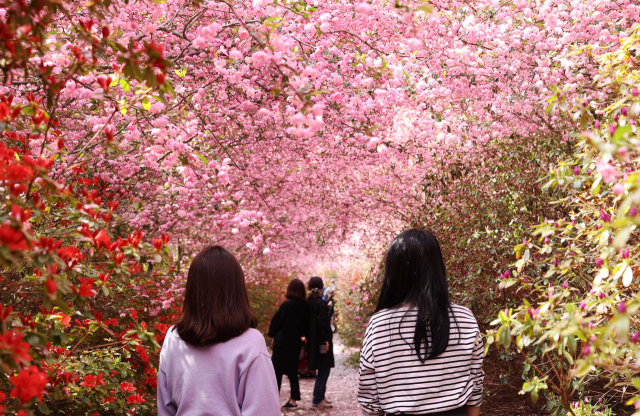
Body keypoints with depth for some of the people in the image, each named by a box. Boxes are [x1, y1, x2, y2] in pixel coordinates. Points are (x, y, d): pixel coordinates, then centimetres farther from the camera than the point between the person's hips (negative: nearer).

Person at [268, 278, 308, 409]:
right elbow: (305, 327, 9)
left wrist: (272, 334, 7)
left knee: (277, 371, 1)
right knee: (292, 372, 14)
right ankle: (293, 400, 16)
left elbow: (277, 321, -9)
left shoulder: (287, 305, -16)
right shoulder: (304, 307, 0)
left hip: (282, 343, -6)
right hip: (295, 343, 6)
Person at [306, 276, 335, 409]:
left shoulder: (308, 303, 7)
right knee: (324, 370, 0)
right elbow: (322, 322, -22)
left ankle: (320, 396, 26)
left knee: (323, 370, 19)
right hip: (322, 342, -8)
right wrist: (326, 339, -17)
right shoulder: (321, 304, -16)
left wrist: (308, 337, 13)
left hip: (312, 342, 8)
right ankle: (317, 400, 1)